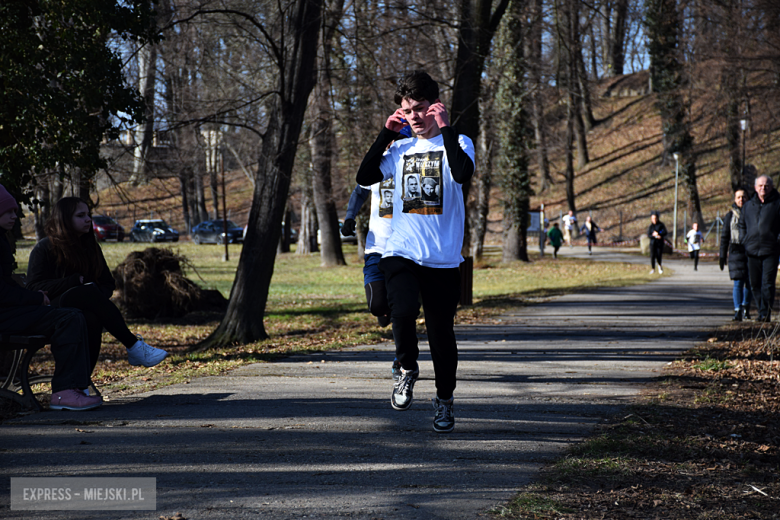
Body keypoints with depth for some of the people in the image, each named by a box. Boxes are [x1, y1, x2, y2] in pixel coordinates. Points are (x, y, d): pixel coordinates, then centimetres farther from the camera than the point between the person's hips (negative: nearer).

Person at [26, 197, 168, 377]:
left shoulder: (91, 247, 18)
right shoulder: (44, 249, 2)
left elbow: (108, 284, 18)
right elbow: (34, 287, -8)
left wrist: (98, 297, -8)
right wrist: (76, 281, -16)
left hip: (84, 309, 4)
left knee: (92, 318, -37)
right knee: (87, 292, -36)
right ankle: (134, 346, -36)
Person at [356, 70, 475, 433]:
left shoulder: (458, 143, 2)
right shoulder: (401, 149, 15)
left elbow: (463, 173, -20)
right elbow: (365, 177, 4)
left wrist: (445, 127, -14)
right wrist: (387, 132, 3)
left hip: (443, 259, -2)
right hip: (401, 253, 2)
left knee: (442, 333, 5)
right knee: (403, 312, -24)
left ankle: (444, 400, 27)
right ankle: (407, 369, 5)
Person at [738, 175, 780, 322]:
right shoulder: (748, 206, 14)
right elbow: (741, 225, 25)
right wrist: (743, 240, 13)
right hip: (752, 251, 4)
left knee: (767, 283, -10)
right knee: (755, 284, 6)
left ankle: (765, 313, -9)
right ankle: (763, 311, 16)